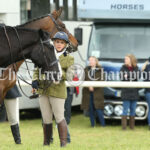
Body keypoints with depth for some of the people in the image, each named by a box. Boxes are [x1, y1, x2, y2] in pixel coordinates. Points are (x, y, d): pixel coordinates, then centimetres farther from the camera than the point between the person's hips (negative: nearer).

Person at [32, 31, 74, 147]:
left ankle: (63, 144, 3)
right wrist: (35, 80, -5)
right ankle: (46, 143, 18)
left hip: (57, 92, -4)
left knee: (59, 118, -3)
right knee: (46, 120, 9)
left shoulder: (69, 59, 1)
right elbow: (37, 70, 14)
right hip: (43, 91, 4)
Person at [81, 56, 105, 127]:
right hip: (88, 92, 3)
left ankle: (103, 124, 2)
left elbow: (101, 81, -6)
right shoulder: (86, 69, 10)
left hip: (97, 92, -3)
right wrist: (89, 86, -12)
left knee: (99, 109, -7)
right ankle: (92, 124, 12)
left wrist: (93, 86, -15)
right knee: (90, 109, 4)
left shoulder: (100, 69, 1)